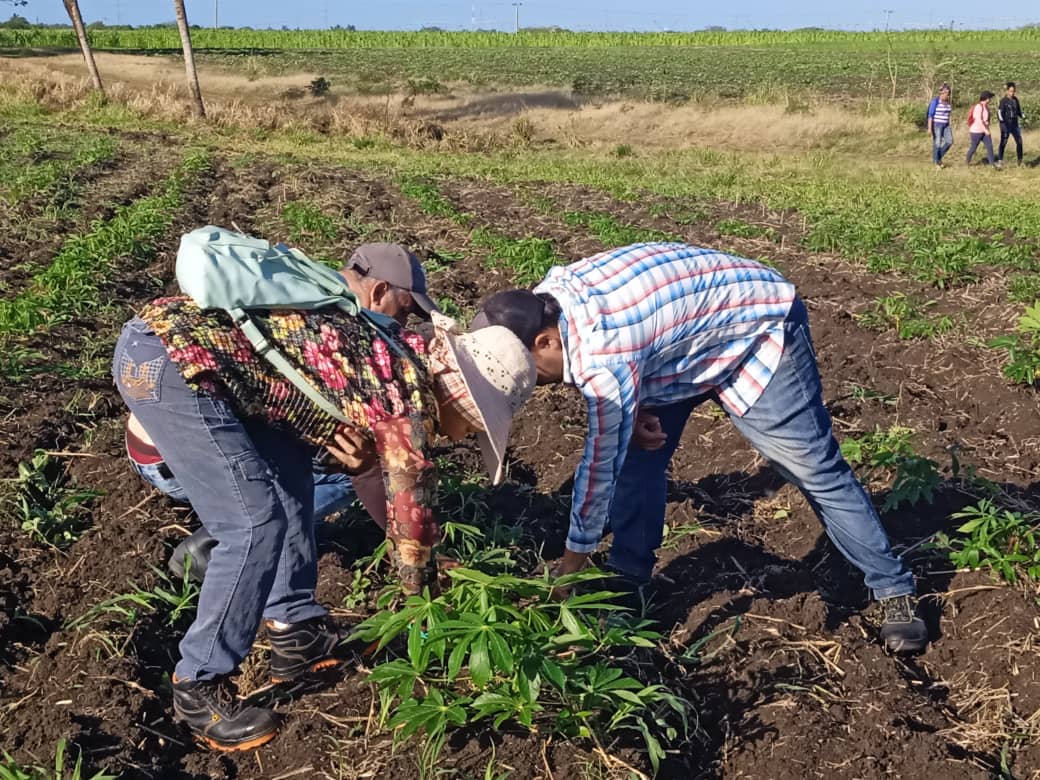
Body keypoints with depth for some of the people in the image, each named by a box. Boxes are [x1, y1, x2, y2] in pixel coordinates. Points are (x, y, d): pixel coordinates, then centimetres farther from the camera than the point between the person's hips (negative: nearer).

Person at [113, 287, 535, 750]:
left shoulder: (393, 354, 18)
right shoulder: (411, 397, -8)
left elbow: (368, 457, 33)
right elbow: (410, 503, 1)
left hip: (168, 328, 10)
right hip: (169, 360, -10)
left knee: (289, 477, 16)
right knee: (257, 523, -8)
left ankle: (295, 631, 25)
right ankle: (199, 688, 7)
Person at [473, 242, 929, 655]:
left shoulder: (603, 356, -38)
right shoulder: (548, 298, -13)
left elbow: (601, 464, -26)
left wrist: (568, 571, -14)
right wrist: (630, 411, -11)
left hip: (759, 328, -9)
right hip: (695, 329, 9)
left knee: (817, 471, -5)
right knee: (638, 454, 2)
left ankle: (894, 592, 10)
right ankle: (627, 585, 13)